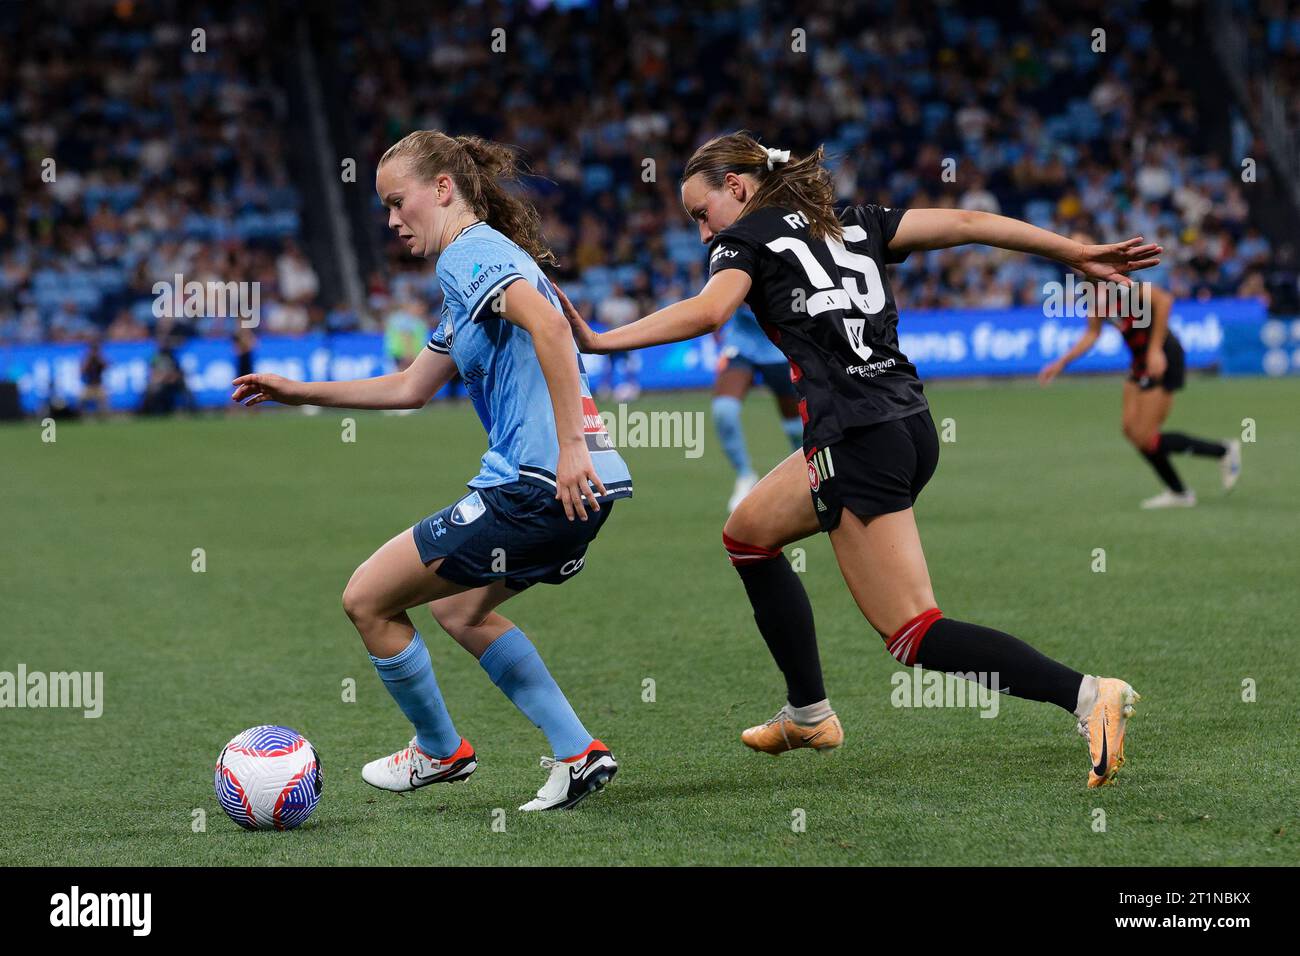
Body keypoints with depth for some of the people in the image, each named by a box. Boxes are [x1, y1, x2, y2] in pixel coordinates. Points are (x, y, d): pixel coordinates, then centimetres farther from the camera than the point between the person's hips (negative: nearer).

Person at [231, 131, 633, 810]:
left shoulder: (469, 253, -8)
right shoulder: (473, 268, 23)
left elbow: (547, 323, -28)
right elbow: (412, 387, 33)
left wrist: (570, 445, -31)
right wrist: (301, 393, 33)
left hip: (536, 486, -10)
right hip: (579, 489, 10)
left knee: (367, 599, 1)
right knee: (459, 608, 28)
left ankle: (439, 751, 22)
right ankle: (579, 755, 21)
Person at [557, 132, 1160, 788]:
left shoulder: (746, 237, 2)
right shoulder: (852, 225, 20)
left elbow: (708, 310, -19)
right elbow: (967, 224, 12)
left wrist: (599, 341, -19)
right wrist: (1080, 255, 12)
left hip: (857, 442, -9)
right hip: (909, 425, 9)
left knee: (914, 635, -8)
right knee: (748, 532, 26)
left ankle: (1088, 694, -23)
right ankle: (809, 714, 30)